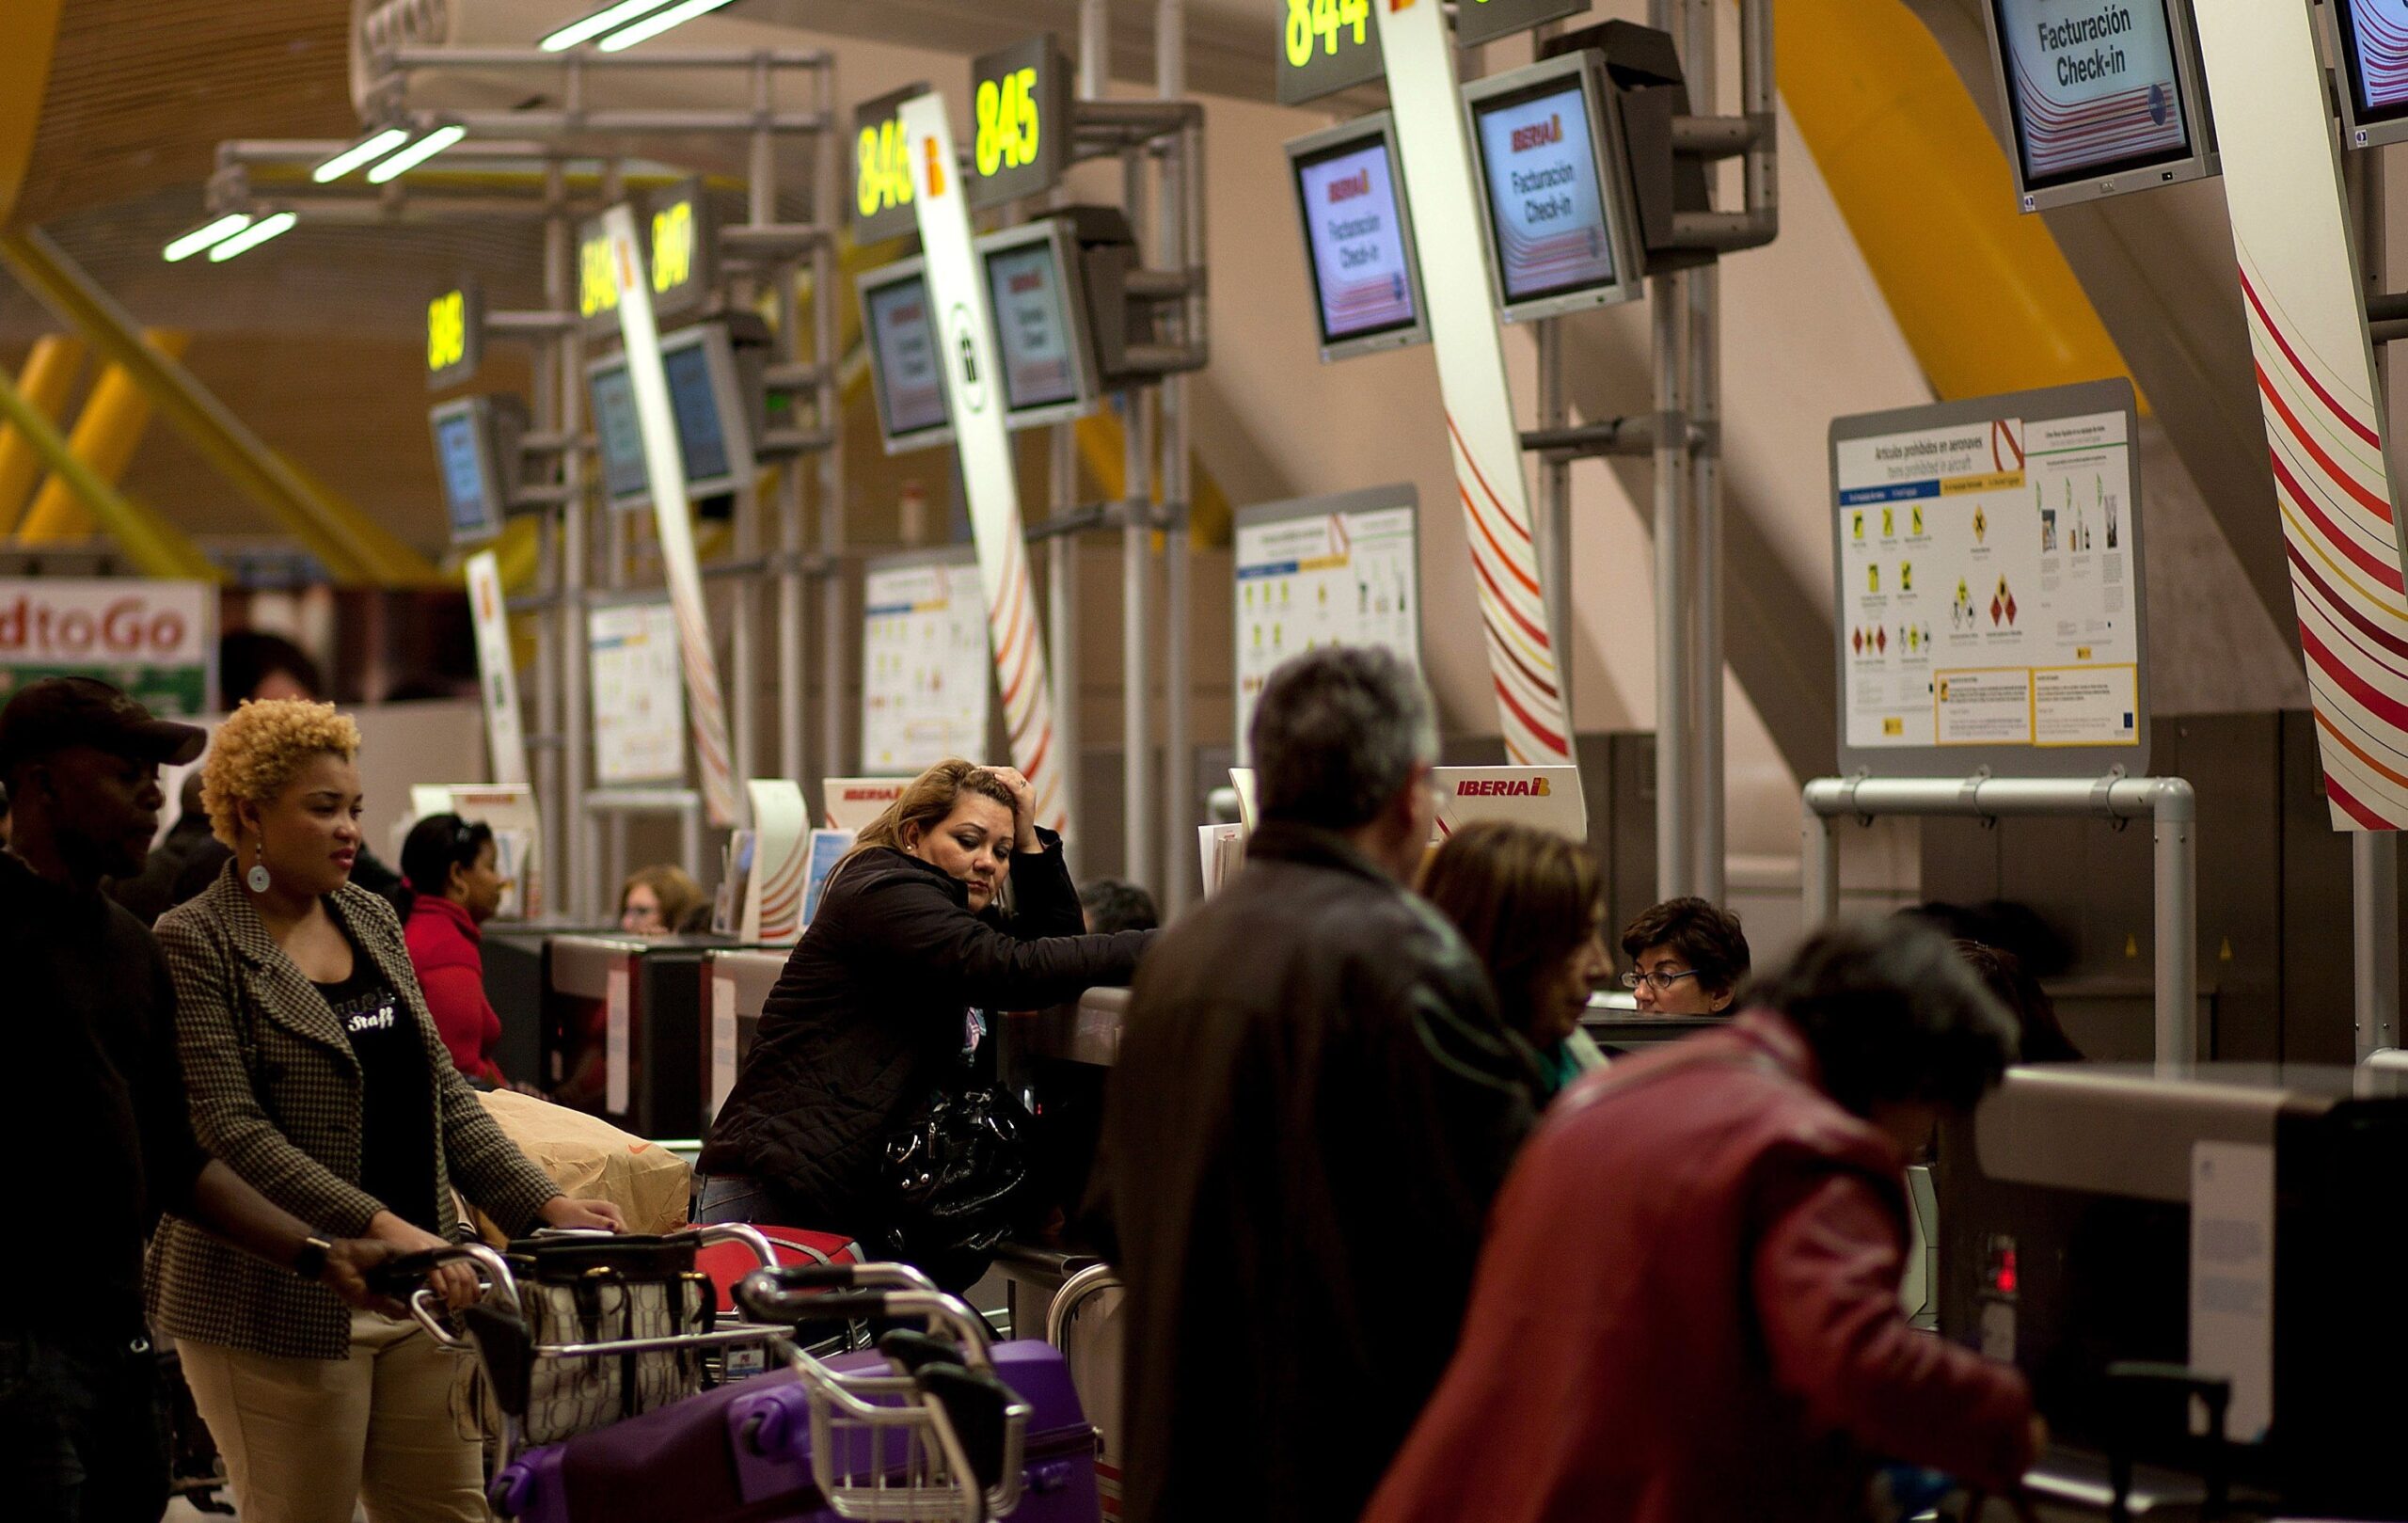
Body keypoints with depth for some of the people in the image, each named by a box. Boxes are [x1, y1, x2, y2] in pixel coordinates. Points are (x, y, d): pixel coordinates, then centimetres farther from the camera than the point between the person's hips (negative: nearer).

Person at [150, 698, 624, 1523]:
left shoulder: (373, 920, 15)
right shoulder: (193, 946, -8)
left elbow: (444, 1092, 16)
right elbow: (230, 1132, -17)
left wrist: (544, 1207, 3)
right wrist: (378, 1229, -26)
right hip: (283, 1304, -7)